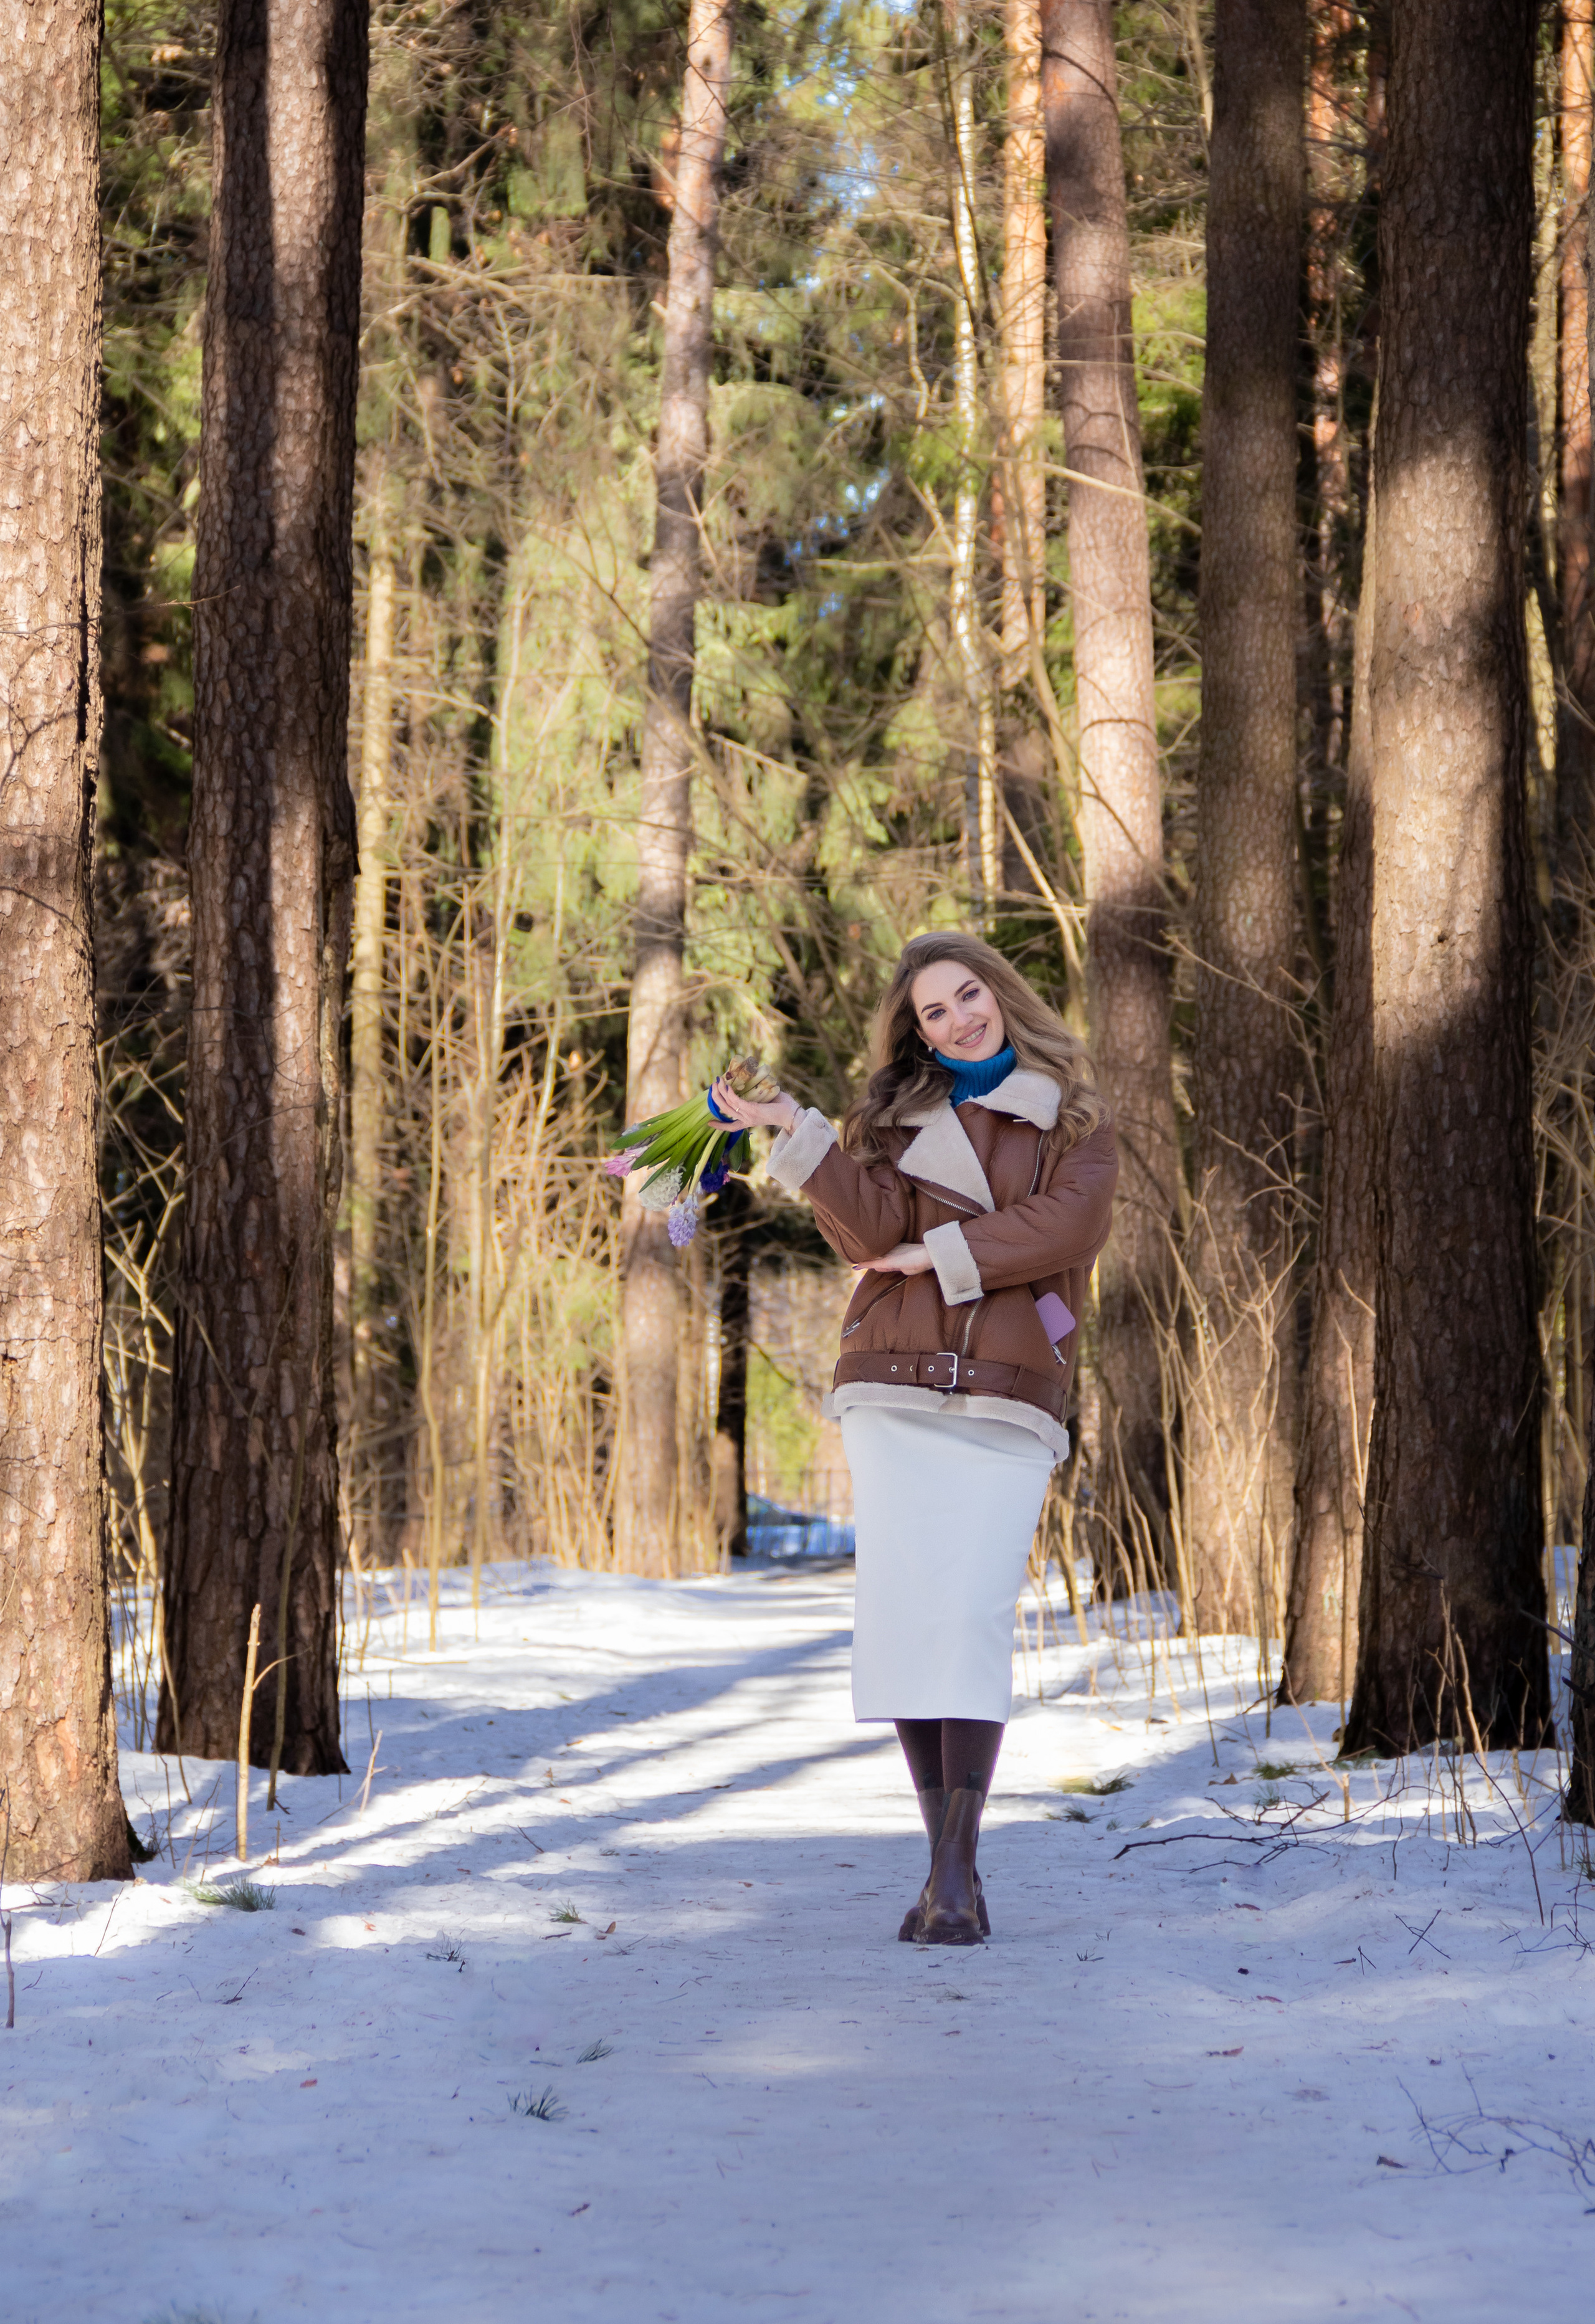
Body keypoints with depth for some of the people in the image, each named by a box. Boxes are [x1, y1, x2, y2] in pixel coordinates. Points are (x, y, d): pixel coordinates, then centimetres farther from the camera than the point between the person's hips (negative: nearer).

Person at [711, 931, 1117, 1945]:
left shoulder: (1076, 1121, 11)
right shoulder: (895, 1118, 17)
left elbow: (1065, 1223, -6)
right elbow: (873, 1227, -1)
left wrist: (939, 1255, -5)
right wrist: (792, 1132, -10)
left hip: (1008, 1404, -2)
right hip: (894, 1395, 2)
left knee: (973, 1617, -15)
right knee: (904, 1616, -7)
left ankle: (957, 1872, -15)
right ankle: (948, 1858, 0)